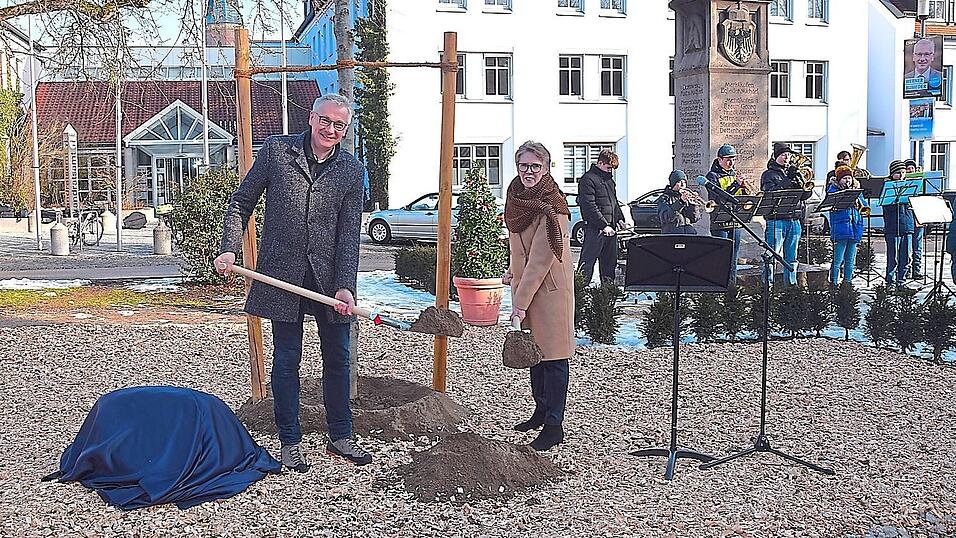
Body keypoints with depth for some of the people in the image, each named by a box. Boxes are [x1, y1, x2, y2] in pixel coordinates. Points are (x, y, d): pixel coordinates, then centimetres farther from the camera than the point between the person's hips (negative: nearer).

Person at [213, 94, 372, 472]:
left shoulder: (352, 171, 2)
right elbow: (241, 202, 5)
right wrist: (229, 249, -7)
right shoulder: (276, 150, -1)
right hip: (283, 274, -2)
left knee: (337, 358, 10)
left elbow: (349, 233, -2)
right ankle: (290, 442, 17)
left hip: (329, 277, 2)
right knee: (287, 359, 5)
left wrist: (345, 286, -12)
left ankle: (340, 437, 24)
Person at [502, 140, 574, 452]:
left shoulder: (551, 206, -20)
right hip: (525, 283, 9)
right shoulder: (518, 196, 6)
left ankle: (554, 426, 2)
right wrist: (513, 271, 21)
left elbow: (541, 257, -23)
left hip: (549, 286, -8)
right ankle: (541, 411, 31)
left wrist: (521, 301, -23)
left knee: (552, 354, -3)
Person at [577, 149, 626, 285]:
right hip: (595, 228, -9)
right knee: (587, 262, -8)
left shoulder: (609, 179, 18)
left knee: (610, 262, 13)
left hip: (611, 228, 9)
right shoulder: (588, 179, -11)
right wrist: (604, 225, -19)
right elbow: (589, 206, -17)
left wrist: (620, 218, 12)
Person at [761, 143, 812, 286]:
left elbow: (806, 194, 11)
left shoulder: (792, 172, 19)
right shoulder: (769, 174, 3)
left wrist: (800, 180, -7)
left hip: (794, 220, 6)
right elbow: (770, 193, -16)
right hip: (776, 219, -6)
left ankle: (791, 283, 16)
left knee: (791, 258, 10)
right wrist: (788, 179, -17)